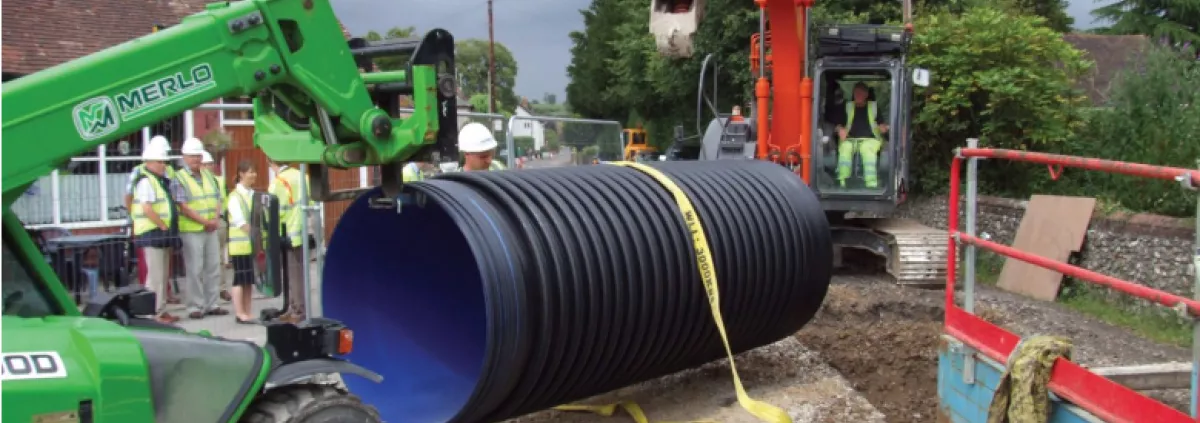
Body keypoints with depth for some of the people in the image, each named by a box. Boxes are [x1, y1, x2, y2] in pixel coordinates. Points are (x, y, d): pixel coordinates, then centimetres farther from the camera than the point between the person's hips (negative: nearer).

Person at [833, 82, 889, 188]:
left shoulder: (874, 106, 18)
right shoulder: (848, 106, 22)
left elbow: (881, 124, 13)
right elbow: (839, 124, 19)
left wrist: (883, 128, -11)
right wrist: (841, 130, -4)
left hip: (869, 139, -1)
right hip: (850, 139, 1)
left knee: (867, 149, -37)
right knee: (845, 148, -35)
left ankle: (871, 183, -48)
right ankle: (842, 181, -42)